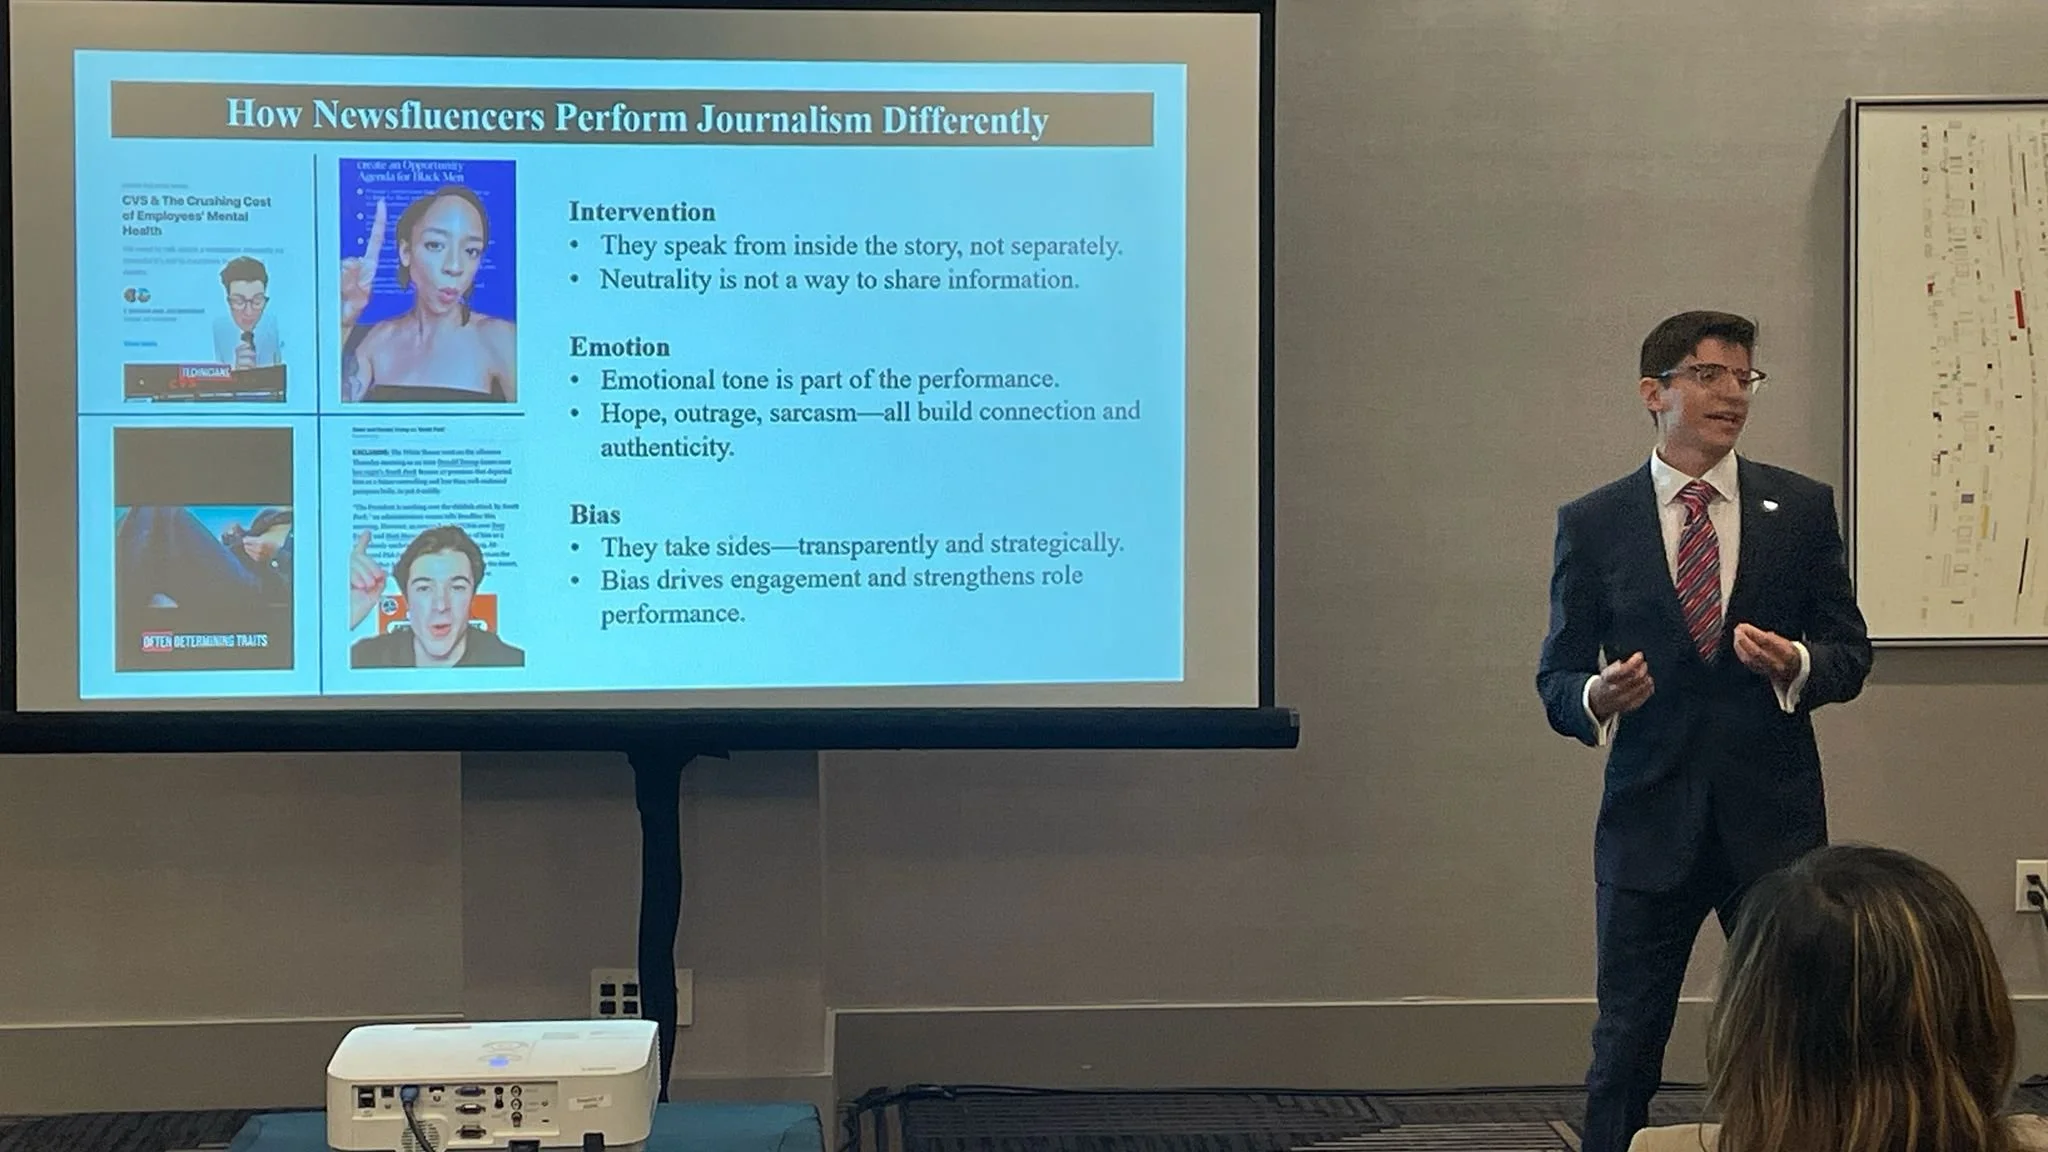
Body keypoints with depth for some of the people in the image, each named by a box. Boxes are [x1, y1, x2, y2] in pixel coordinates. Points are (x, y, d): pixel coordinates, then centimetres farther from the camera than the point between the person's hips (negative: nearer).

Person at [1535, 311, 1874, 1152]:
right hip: (1649, 821, -1)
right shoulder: (1591, 524, 2)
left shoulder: (1803, 508, 5)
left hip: (1774, 819, 1)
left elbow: (1851, 652, 7)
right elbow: (1557, 677, 4)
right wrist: (1597, 696, -19)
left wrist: (1796, 665, -15)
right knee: (1626, 1043, 4)